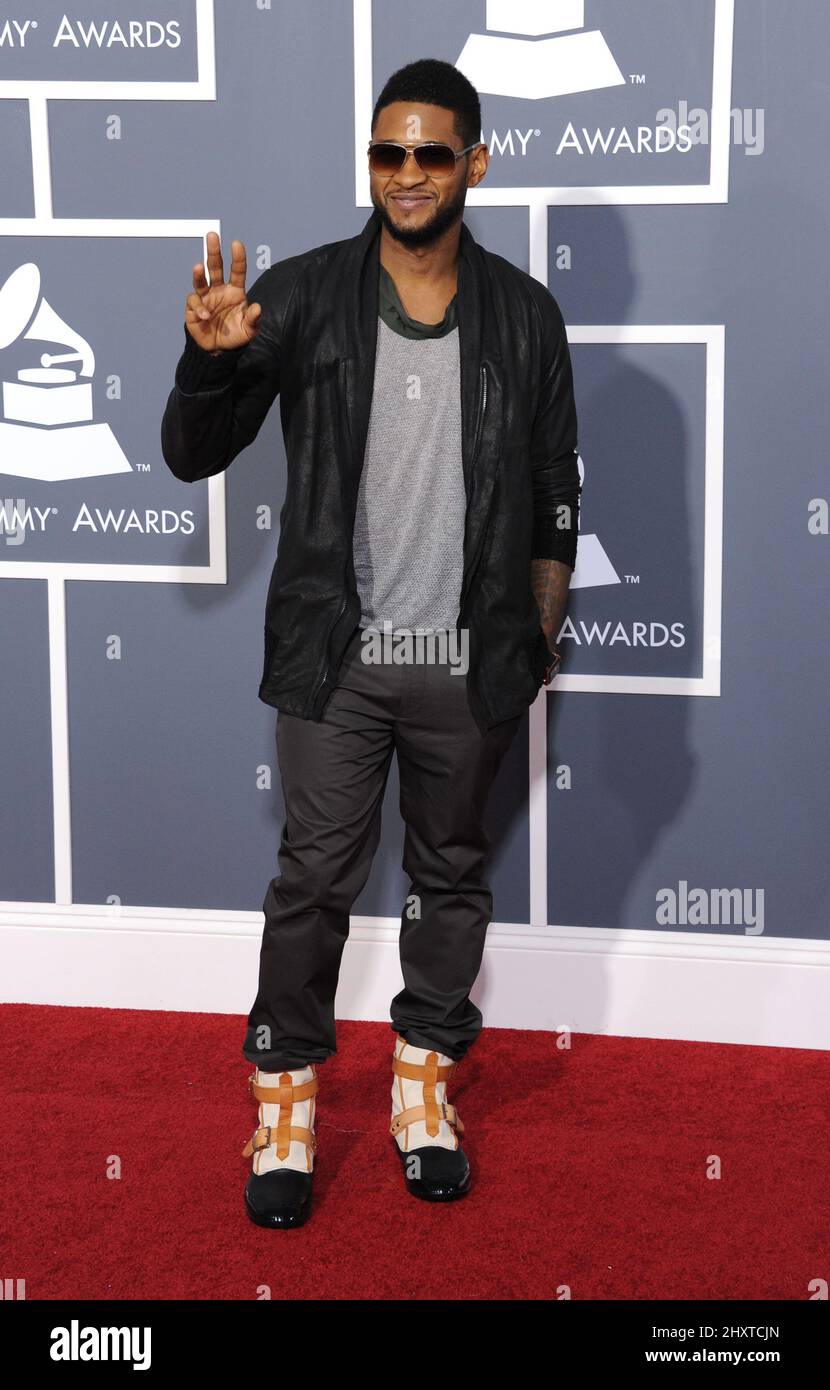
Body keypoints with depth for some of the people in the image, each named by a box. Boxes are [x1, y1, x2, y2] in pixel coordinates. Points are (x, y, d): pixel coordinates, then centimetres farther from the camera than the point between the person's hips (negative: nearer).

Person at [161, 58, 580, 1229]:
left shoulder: (523, 315, 0)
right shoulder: (299, 296, -4)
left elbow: (553, 492, 7)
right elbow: (193, 457, -4)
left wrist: (538, 637, 5)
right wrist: (211, 360, -23)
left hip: (470, 661, 2)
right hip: (335, 657, -1)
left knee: (453, 877, 14)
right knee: (314, 882, 5)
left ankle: (424, 1086, 31)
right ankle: (285, 1105, 20)